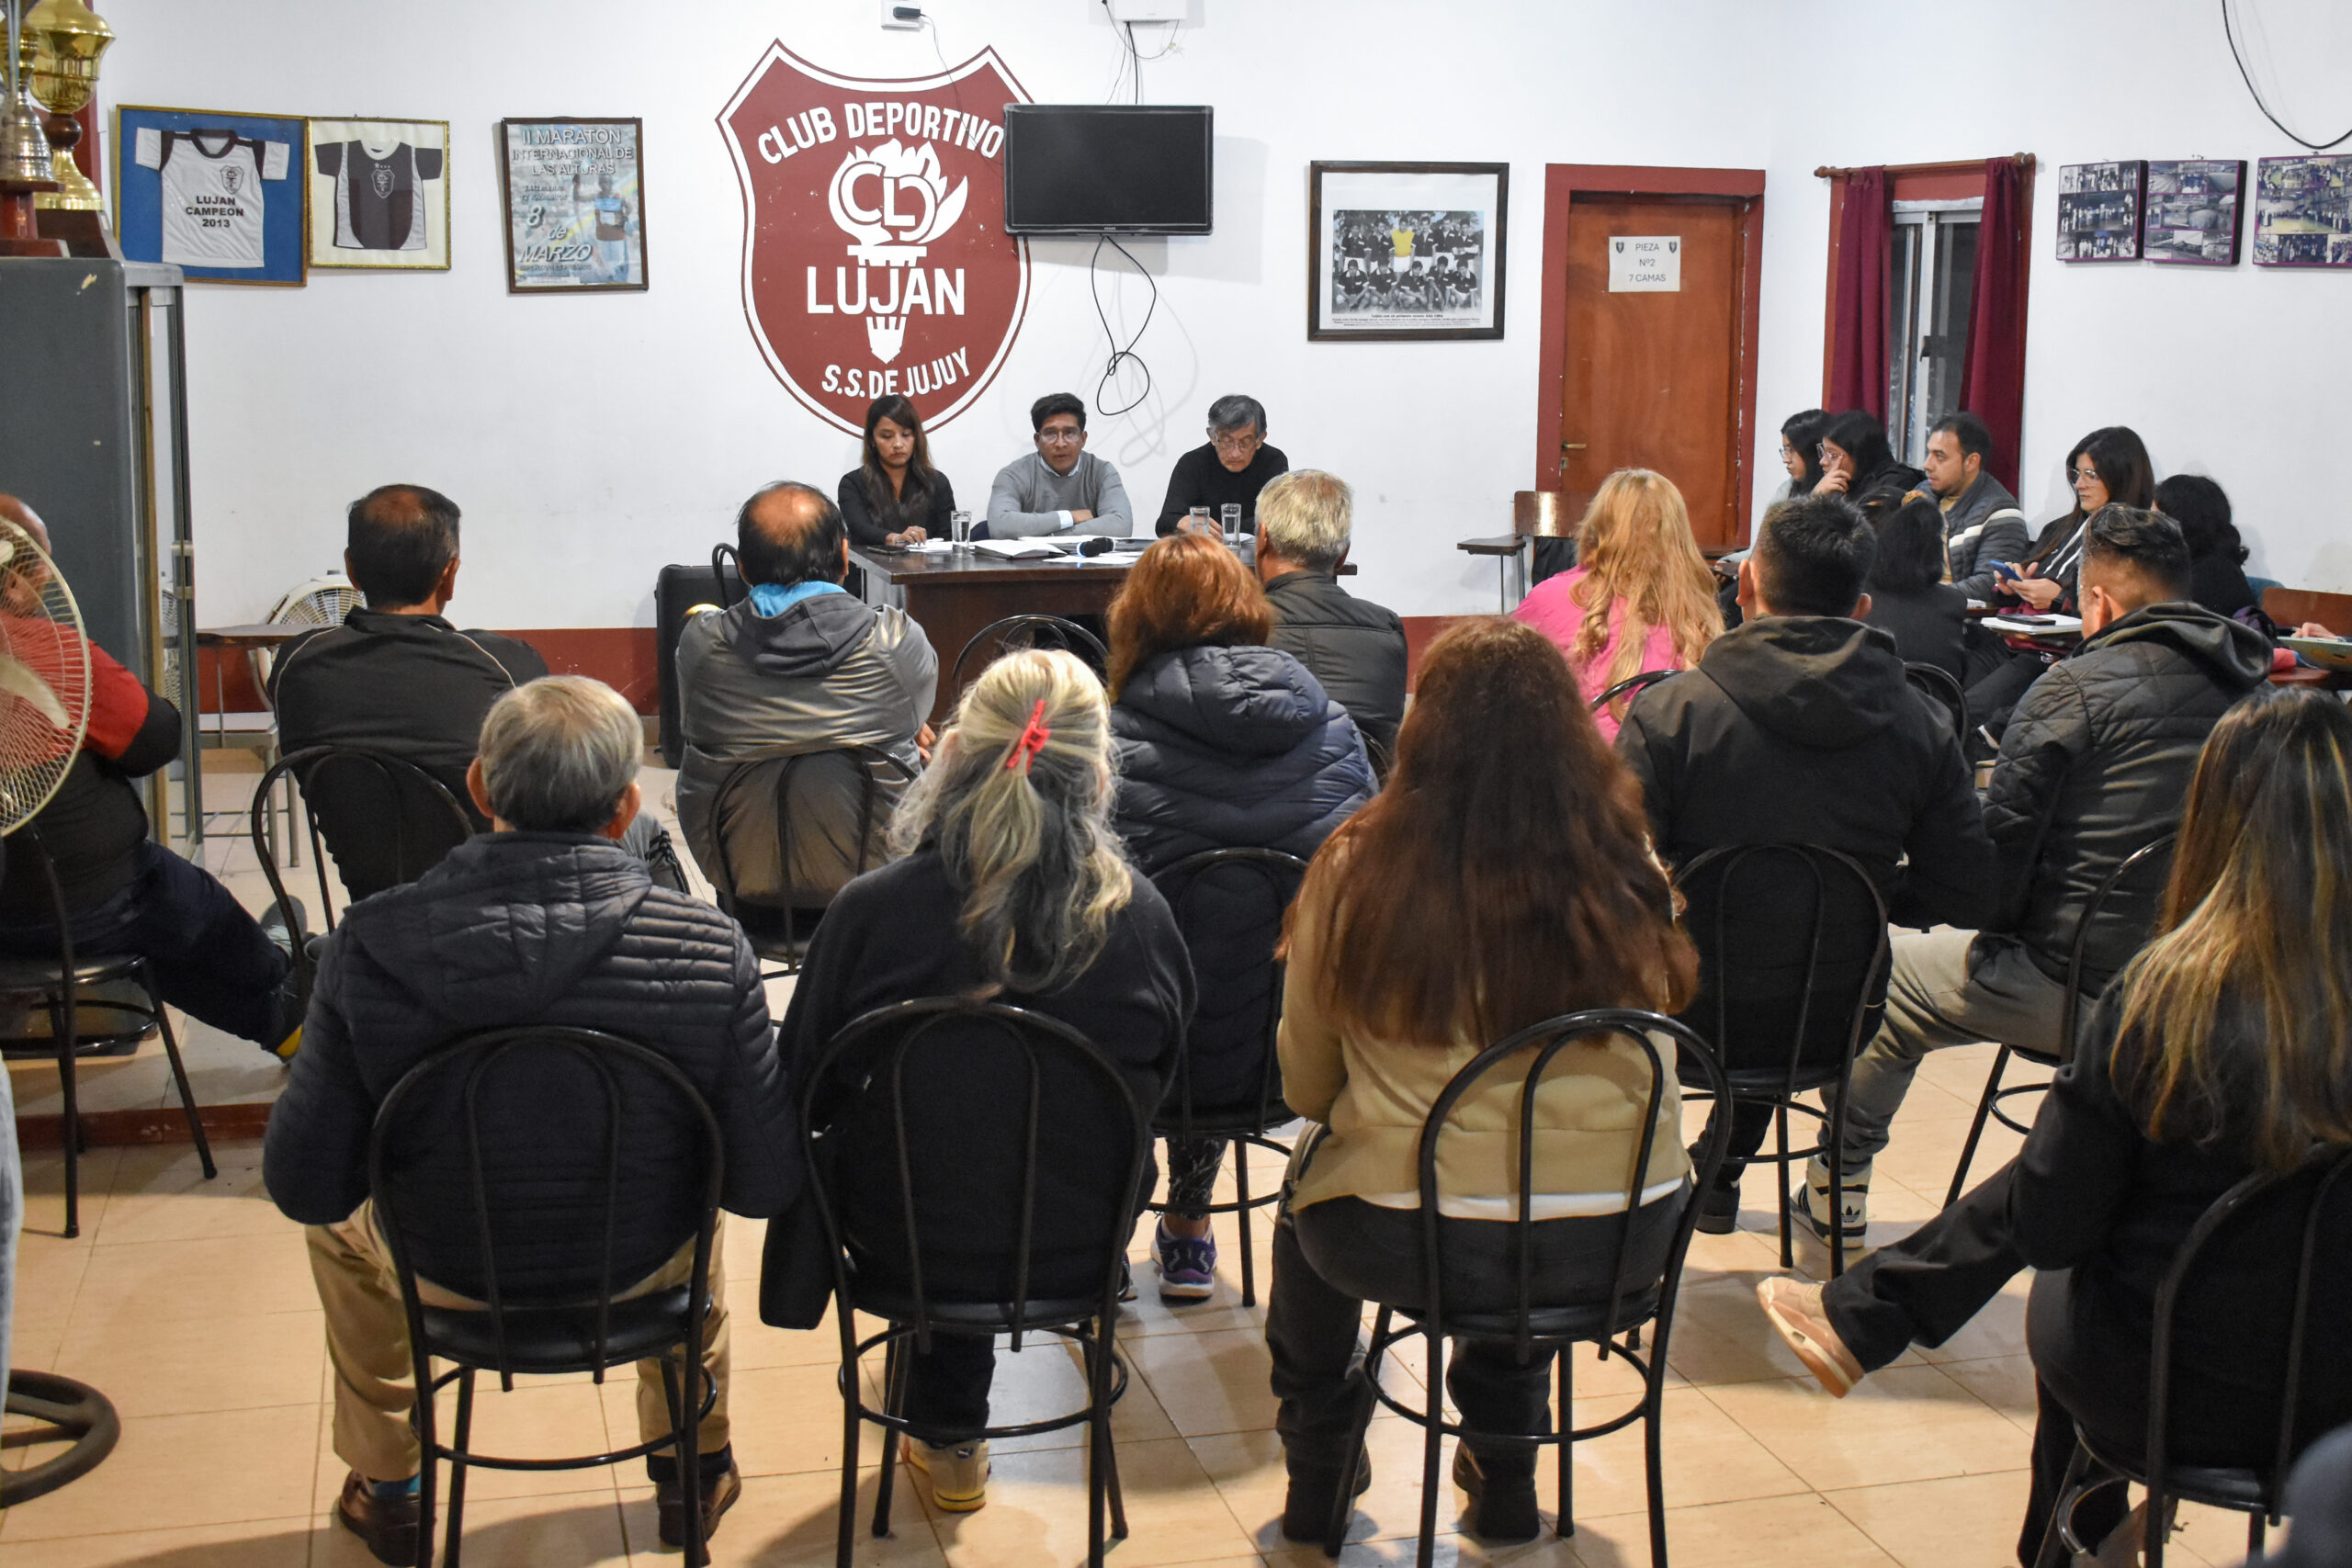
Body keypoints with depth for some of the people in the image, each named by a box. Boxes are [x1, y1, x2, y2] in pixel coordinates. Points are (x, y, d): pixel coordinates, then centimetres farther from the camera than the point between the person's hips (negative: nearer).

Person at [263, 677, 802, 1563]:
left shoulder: (369, 944, -24)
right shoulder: (710, 951, -25)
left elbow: (304, 1187, -17)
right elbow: (764, 1186, -17)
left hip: (446, 1273, 0)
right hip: (641, 1270, 1)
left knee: (340, 1220, 35)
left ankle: (386, 1494, 50)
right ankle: (693, 1471, 50)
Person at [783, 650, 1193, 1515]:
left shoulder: (867, 912, -22)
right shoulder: (1143, 918, -18)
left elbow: (804, 1096, -7)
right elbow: (1157, 1083, 1)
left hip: (906, 1244, -1)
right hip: (1079, 1250, 1)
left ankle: (950, 1444, 49)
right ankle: (949, 1442, 51)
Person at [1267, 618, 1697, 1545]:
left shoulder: (1355, 873, -11)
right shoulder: (1625, 876, -6)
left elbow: (1304, 1088, 2)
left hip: (1416, 1244, -2)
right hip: (1626, 1242, 2)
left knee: (1313, 1174, 32)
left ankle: (1316, 1478, 48)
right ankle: (1504, 1479, 50)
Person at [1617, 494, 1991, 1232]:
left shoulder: (1667, 712, -18)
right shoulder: (1922, 728, -8)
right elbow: (1966, 894, -3)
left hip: (1696, 1021, -3)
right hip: (1835, 1026, 3)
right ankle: (1723, 1170, 48)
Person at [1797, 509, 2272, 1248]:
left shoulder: (2079, 687, -14)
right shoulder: (2251, 685, 4)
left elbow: (1999, 846, -12)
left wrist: (1997, 926, 9)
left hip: (2077, 988, -6)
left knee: (1886, 972, 17)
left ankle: (1840, 1184, 32)